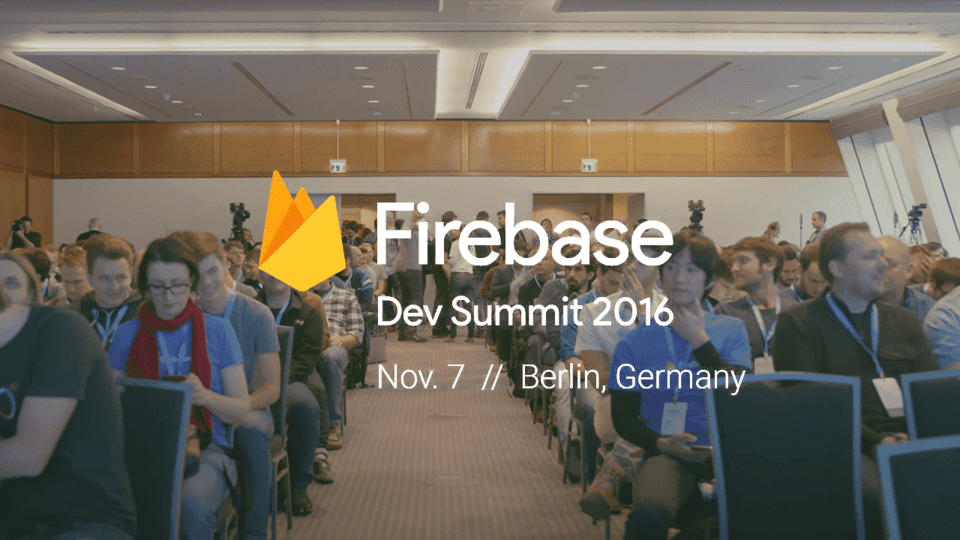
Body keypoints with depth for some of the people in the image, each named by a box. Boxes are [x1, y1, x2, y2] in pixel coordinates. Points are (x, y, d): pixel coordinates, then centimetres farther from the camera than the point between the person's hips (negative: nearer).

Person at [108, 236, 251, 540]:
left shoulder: (217, 330, 5)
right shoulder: (127, 334, 11)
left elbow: (241, 410, 3)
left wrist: (206, 396, -18)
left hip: (204, 447, -1)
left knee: (190, 504, -35)